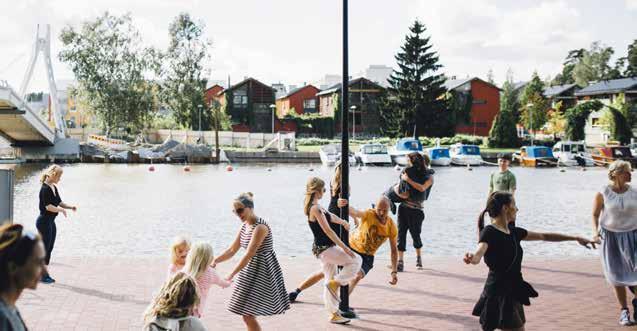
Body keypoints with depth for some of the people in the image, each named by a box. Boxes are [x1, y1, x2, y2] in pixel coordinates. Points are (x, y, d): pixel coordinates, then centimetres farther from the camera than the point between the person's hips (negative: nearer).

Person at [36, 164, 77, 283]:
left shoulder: (54, 188, 10)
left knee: (49, 248, 13)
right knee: (44, 248, -1)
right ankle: (42, 274, 8)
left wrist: (70, 206, 2)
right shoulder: (45, 189, -17)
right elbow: (48, 206, -23)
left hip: (51, 222, 9)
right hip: (44, 221, -9)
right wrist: (61, 210, -17)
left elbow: (59, 202, 17)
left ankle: (44, 273, 21)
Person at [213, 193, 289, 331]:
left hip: (262, 271, -9)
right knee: (247, 314, 13)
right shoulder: (244, 226, 6)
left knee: (248, 315, -8)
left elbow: (248, 255, -26)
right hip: (250, 270, 9)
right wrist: (214, 261, -1)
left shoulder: (260, 227, -21)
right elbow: (232, 250, 11)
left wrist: (231, 276, -28)